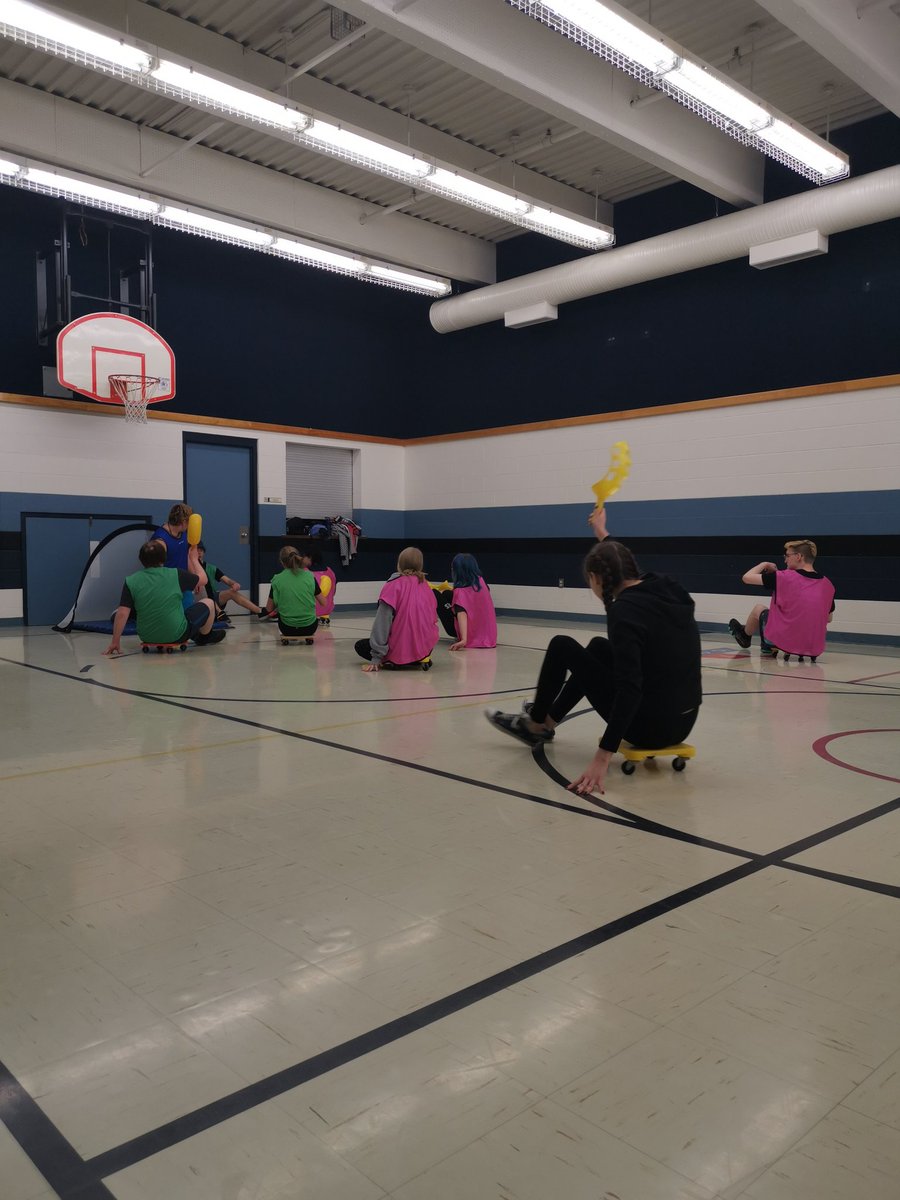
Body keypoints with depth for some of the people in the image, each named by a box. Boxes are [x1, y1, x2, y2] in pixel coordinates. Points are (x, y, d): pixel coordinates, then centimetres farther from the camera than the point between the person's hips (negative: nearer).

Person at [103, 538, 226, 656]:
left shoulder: (131, 581, -9)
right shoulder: (176, 575, -12)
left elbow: (122, 614, -13)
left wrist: (115, 642, -5)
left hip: (147, 638, 3)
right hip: (177, 635, -3)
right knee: (208, 603, 17)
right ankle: (205, 637, 41)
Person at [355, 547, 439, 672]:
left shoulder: (394, 584, -9)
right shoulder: (425, 584, 4)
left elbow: (382, 622, -14)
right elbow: (433, 618, 8)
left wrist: (376, 658, -13)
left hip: (399, 651, -5)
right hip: (426, 648, 5)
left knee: (360, 646, 17)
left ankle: (390, 661, -2)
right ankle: (421, 659, 12)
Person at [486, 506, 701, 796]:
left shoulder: (624, 610, -20)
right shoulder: (664, 589, 3)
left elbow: (629, 690, -29)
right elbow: (621, 564, 28)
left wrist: (603, 757, -31)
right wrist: (603, 533, 44)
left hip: (649, 726, -8)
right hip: (682, 722, 8)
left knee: (562, 646, 5)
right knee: (599, 646, 26)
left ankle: (535, 724, 27)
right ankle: (545, 722, 36)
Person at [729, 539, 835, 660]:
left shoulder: (785, 577, -14)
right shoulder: (828, 585, 0)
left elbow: (747, 577, -7)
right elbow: (829, 619, 13)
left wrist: (764, 564, 11)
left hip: (782, 642, -4)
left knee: (759, 608, 24)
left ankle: (745, 635, 51)